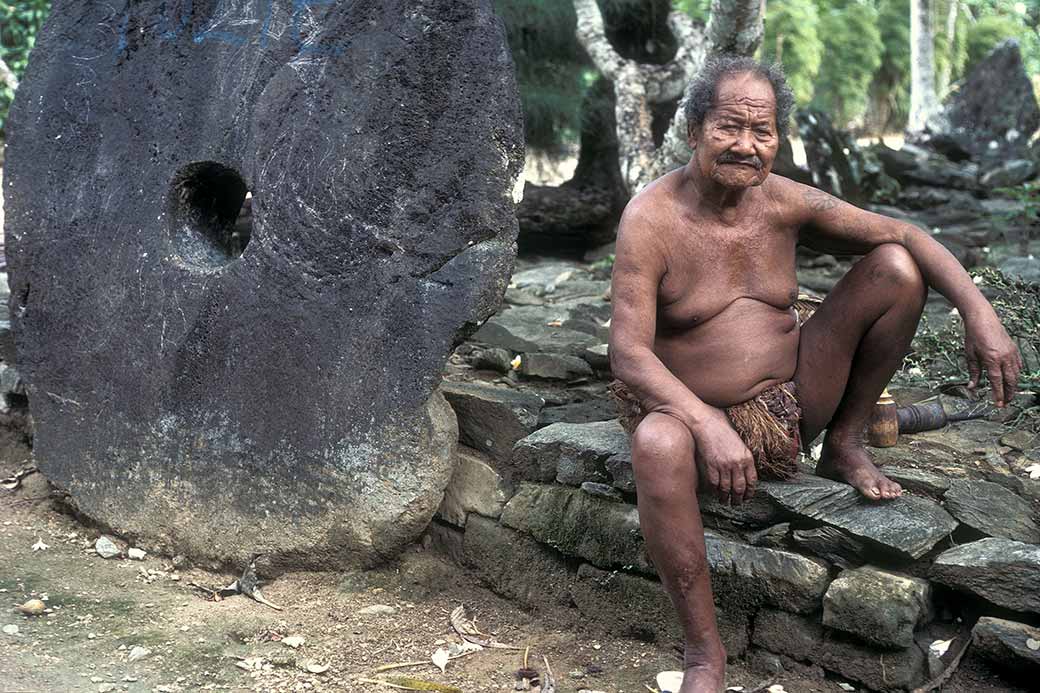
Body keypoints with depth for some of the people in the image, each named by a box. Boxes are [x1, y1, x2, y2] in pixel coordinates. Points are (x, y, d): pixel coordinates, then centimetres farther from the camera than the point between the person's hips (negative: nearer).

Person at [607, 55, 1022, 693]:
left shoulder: (785, 203, -3)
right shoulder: (652, 220, -16)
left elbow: (905, 234, 0)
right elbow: (629, 355, -22)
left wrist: (980, 314, -15)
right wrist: (710, 426, -36)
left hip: (791, 405, 4)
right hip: (697, 411, -4)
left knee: (895, 269, -7)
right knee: (657, 442, -42)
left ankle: (845, 447, 6)